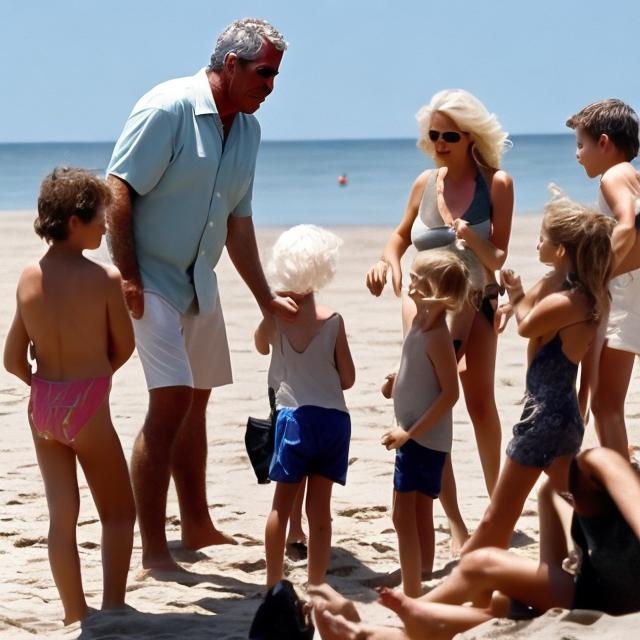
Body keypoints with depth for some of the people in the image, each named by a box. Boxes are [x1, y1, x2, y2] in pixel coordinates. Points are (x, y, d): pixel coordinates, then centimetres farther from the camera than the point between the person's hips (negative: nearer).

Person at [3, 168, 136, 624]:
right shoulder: (106, 279, -15)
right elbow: (123, 348, -2)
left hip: (43, 405, 5)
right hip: (89, 407, -5)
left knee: (62, 515, 10)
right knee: (119, 512, 10)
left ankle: (75, 616, 16)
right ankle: (113, 608, 2)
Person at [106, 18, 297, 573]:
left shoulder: (248, 129, 8)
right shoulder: (168, 108, -17)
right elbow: (118, 190, -19)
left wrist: (265, 297, 15)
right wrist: (127, 278, -23)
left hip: (200, 282, 8)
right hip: (151, 279, -8)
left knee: (196, 400, 16)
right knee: (171, 401, -16)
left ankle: (197, 527, 30)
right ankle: (153, 550, -14)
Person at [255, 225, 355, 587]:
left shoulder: (276, 316, -3)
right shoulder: (333, 321, -4)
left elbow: (261, 347, 20)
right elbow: (348, 379, 1)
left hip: (294, 416, 0)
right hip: (333, 417, 0)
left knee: (282, 504, 9)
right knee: (320, 508, 6)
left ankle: (274, 584, 11)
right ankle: (317, 587, 8)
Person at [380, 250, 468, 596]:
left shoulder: (437, 336, -21)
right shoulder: (418, 320, 7)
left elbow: (450, 393, -23)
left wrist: (411, 432, -22)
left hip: (423, 438, -10)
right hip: (414, 435, 10)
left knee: (404, 516, -10)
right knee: (419, 516, 16)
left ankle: (412, 597, -8)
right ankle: (417, 592, 24)